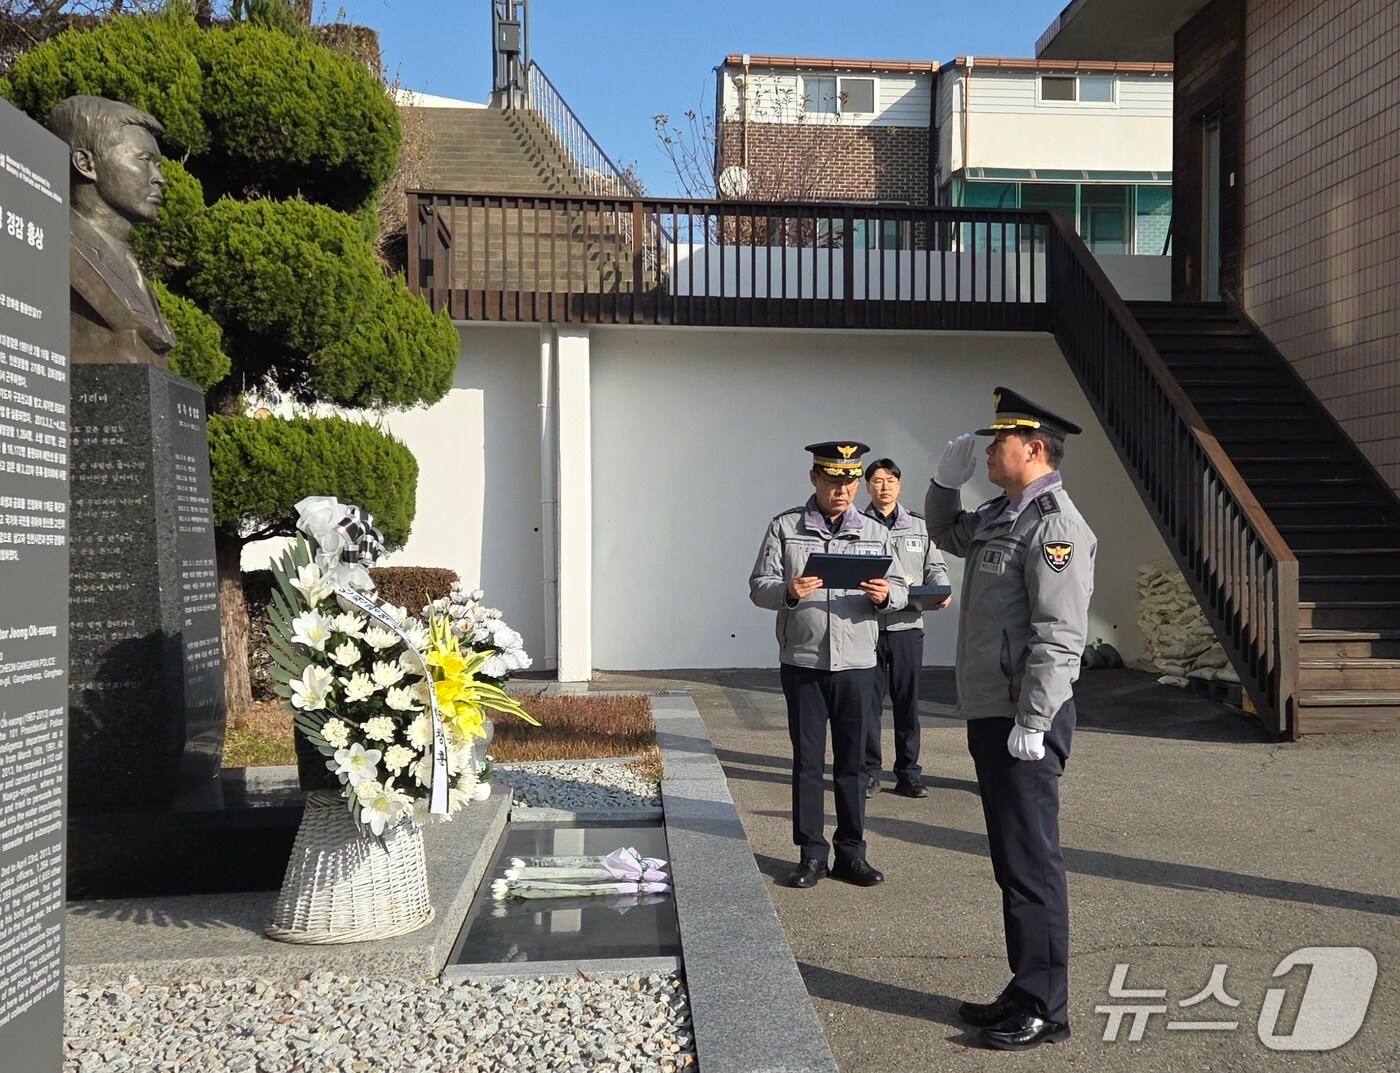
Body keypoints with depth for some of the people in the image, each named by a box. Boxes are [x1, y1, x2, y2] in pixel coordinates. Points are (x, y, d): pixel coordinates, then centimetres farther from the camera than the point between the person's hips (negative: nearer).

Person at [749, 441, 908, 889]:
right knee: (807, 760, 4)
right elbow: (759, 586, 0)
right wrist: (789, 591, -21)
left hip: (857, 665, 2)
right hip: (802, 663, -1)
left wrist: (885, 595, -14)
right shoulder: (785, 528, 3)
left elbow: (899, 590, 10)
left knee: (851, 760, 7)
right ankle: (811, 853, 13)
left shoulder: (874, 533, 10)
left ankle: (851, 852, 17)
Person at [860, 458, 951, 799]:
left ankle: (908, 772, 16)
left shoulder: (919, 526, 12)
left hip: (908, 624, 2)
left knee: (907, 701, 6)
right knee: (869, 700, 2)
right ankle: (869, 771, 13)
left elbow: (935, 567, 12)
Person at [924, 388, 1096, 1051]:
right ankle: (1025, 994, 27)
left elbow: (1059, 637, -21)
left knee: (1031, 863, -1)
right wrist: (946, 479, 16)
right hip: (989, 715, 10)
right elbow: (946, 534, 34)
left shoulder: (1055, 525, -15)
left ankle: (1044, 1010, 10)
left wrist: (1032, 722, -23)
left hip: (1025, 721, -10)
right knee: (1011, 861, 16)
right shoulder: (1000, 515, 13)